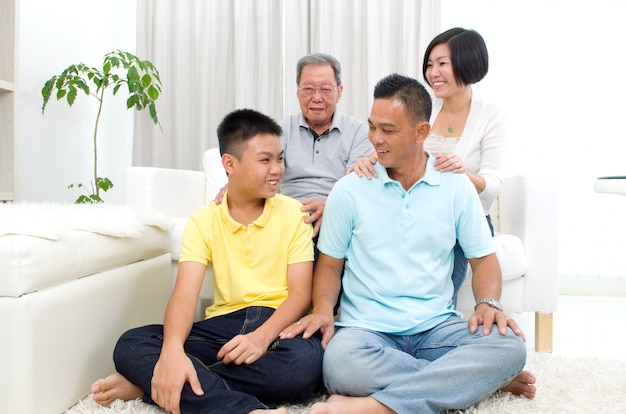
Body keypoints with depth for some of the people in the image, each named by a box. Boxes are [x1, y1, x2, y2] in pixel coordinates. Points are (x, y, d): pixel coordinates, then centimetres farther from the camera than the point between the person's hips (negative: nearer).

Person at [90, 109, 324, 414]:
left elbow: (301, 292, -5)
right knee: (131, 345, -19)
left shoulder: (293, 213, 0)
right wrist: (173, 349, -32)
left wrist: (262, 336, -26)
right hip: (224, 323, 1)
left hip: (280, 322, -1)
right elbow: (185, 294, -10)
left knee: (306, 361, -37)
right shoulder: (203, 221, 3)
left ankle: (150, 383, -24)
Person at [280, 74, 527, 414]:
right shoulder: (349, 190, 3)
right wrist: (322, 310, -12)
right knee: (341, 362, -36)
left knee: (509, 347, -28)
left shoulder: (457, 187, 6)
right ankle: (475, 381, -18)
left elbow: (483, 258, 11)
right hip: (367, 329, -1)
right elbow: (330, 263, 8)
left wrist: (488, 303, -10)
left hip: (437, 327, 2)